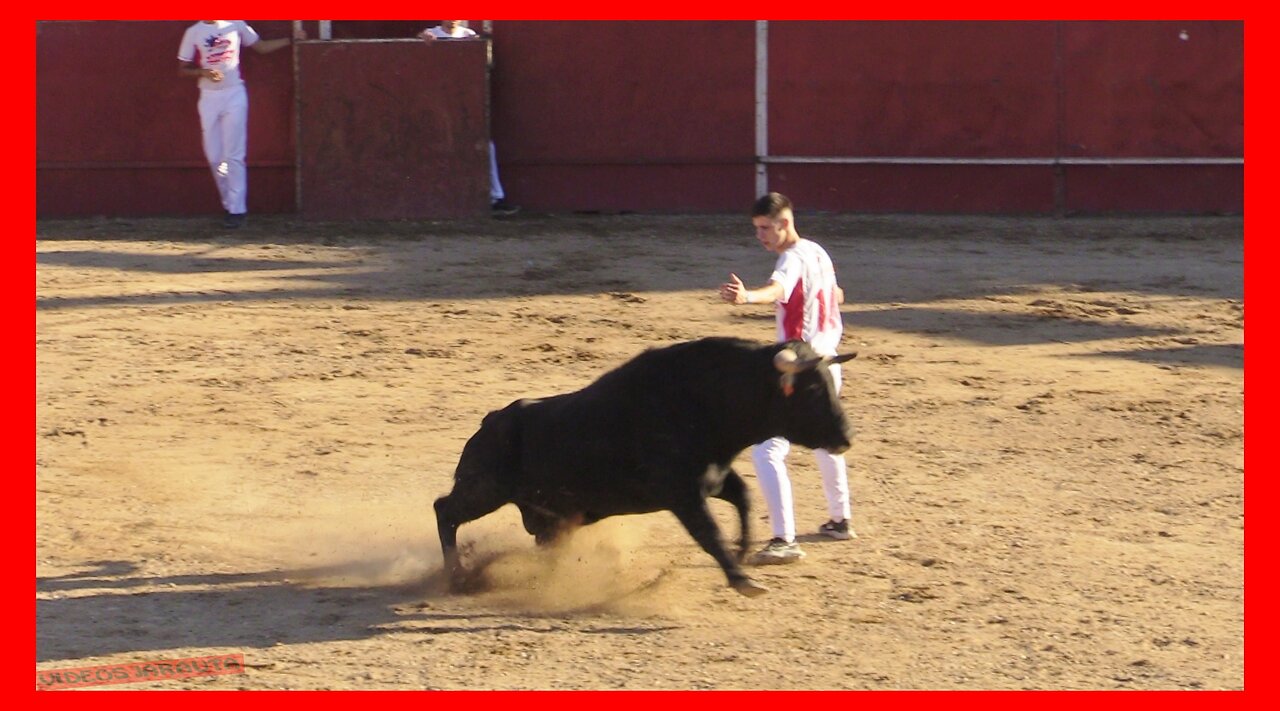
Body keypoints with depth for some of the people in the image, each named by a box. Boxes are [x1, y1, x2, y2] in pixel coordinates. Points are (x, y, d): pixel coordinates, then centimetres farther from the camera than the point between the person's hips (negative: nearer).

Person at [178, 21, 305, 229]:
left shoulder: (236, 25, 5)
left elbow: (262, 47, 12)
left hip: (234, 95, -1)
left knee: (234, 155, -7)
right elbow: (182, 69, 5)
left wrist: (291, 39, 3)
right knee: (214, 156, 2)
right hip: (209, 98, 1)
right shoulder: (194, 32, 3)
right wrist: (203, 72, -13)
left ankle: (236, 209, -7)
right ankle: (229, 204, 16)